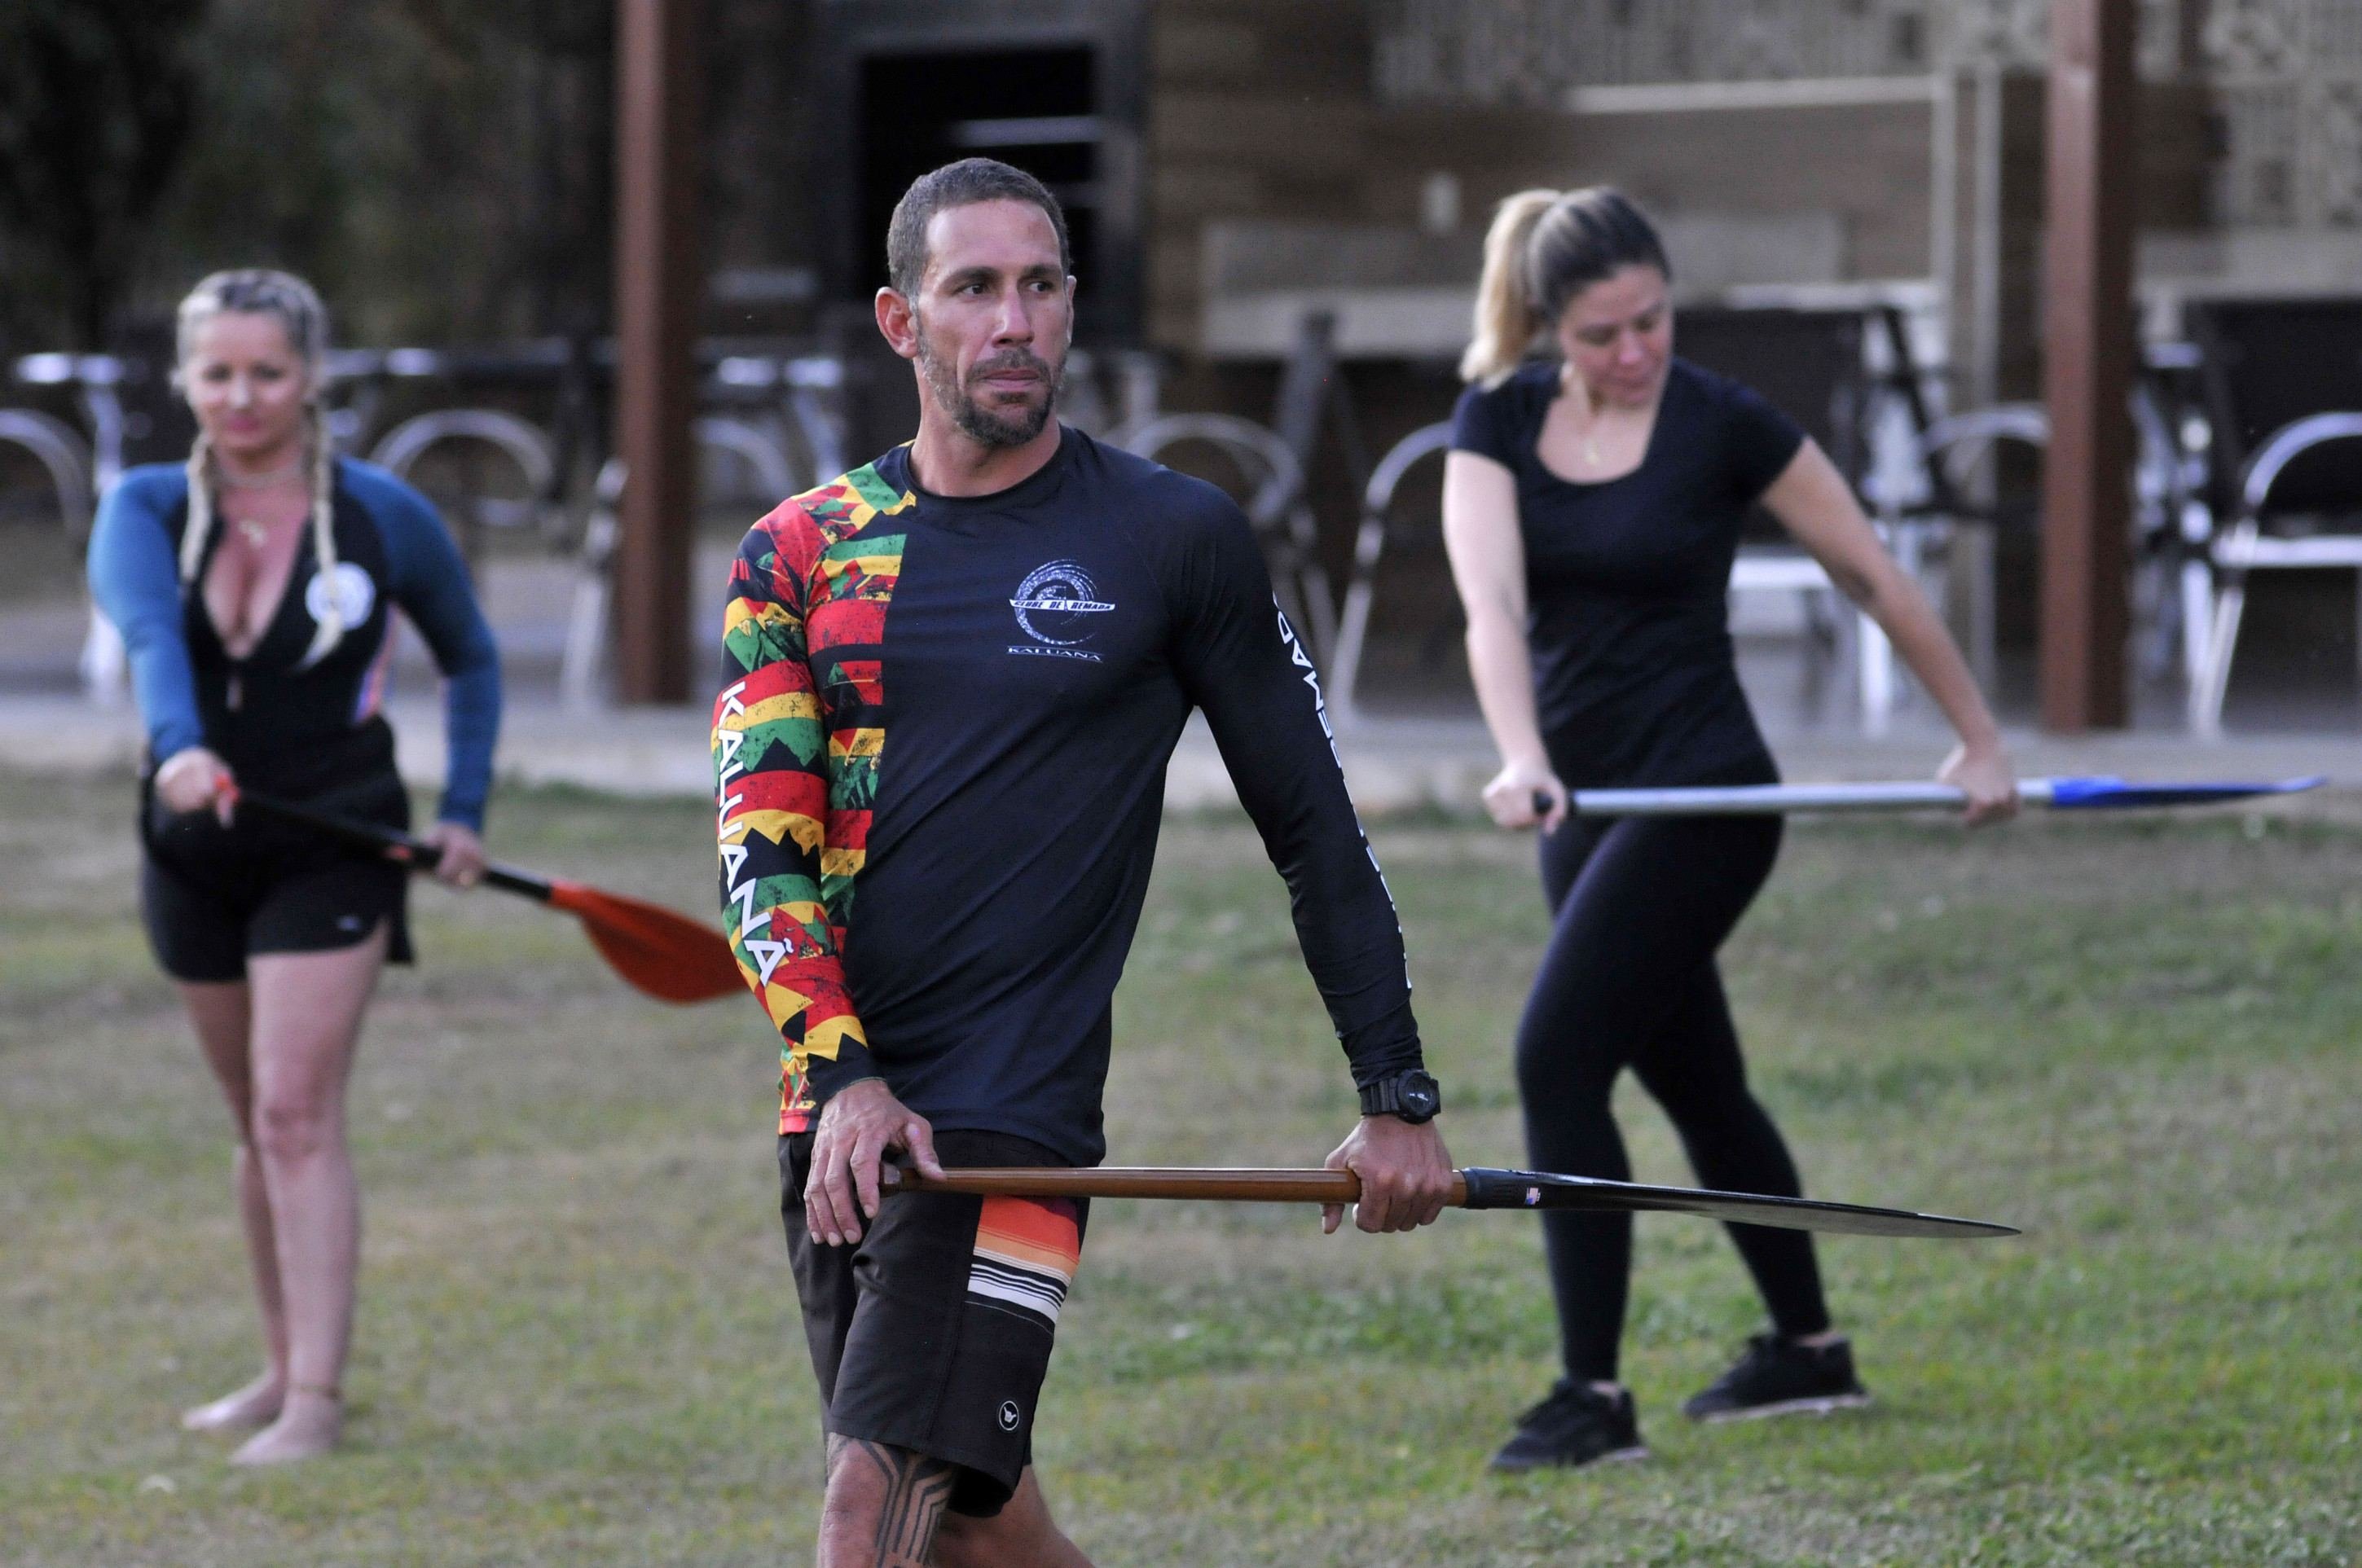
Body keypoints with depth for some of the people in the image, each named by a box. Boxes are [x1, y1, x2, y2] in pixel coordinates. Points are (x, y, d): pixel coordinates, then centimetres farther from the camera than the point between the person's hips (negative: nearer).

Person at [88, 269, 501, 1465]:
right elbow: (145, 629, -24)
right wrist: (178, 747, -43)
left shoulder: (384, 516, -3)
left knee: (297, 1114, -13)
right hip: (196, 843, 3)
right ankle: (285, 1369, 25)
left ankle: (316, 1400, -15)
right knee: (258, 1125, 12)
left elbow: (472, 662, 13)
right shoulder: (147, 509, -2)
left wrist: (463, 812, 3)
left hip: (335, 841, -3)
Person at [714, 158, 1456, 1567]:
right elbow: (761, 843, 1)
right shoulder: (802, 552, 8)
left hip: (1017, 1111, -4)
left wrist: (1399, 1099, 4)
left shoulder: (1178, 540, 0)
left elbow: (1315, 827, 6)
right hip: (839, 1114, 4)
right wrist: (842, 1075, -13)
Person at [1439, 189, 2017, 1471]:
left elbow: (1874, 578, -1)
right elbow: (1491, 601, -16)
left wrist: (1978, 738, 4)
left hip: (1702, 792, -6)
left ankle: (1594, 1396, -13)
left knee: (1557, 1057, -16)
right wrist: (1521, 760, -33)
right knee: (1692, 1079, 16)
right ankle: (1808, 1352, 33)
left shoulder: (1724, 426, -11)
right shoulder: (1497, 422, -1)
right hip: (1587, 793, 6)